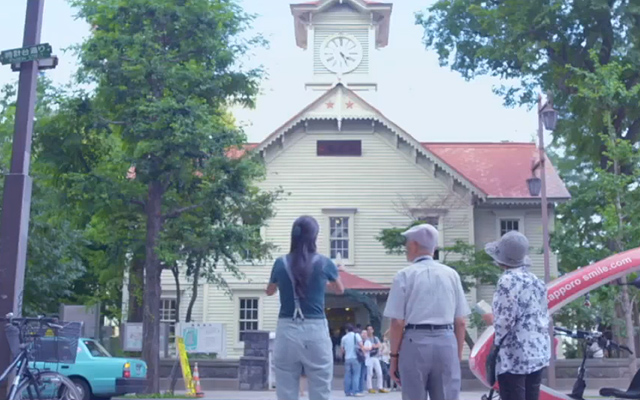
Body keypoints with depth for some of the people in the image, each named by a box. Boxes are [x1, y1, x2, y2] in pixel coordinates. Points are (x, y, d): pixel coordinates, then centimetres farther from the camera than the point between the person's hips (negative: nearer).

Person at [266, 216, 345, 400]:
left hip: (287, 331, 2)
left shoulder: (281, 263, 3)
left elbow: (270, 291, 22)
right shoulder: (324, 263, -2)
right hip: (316, 331, -1)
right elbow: (340, 290, 18)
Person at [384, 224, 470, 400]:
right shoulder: (451, 274, 7)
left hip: (415, 342, -3)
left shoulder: (405, 275, -3)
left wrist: (394, 356, 4)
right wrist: (458, 355, 17)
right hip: (447, 342, 3)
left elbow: (397, 323, -5)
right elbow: (461, 323, 7)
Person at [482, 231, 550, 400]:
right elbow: (544, 317, 15)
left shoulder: (508, 280, -12)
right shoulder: (535, 280, 12)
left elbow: (505, 322, -18)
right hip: (539, 352, 8)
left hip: (515, 356, -8)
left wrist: (491, 319, 3)